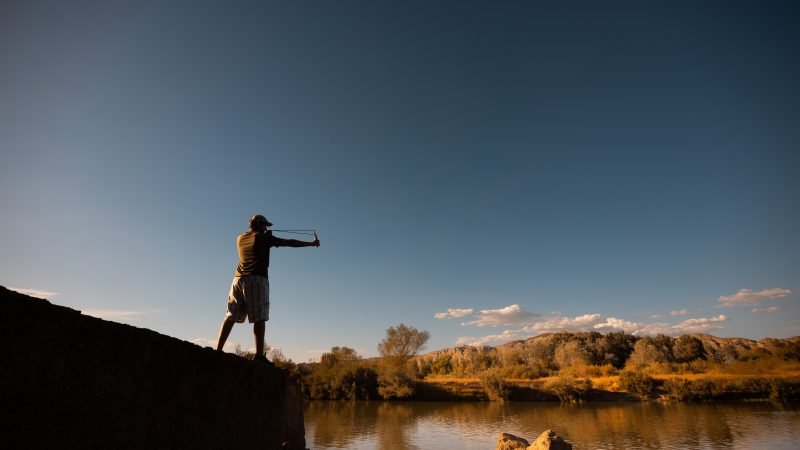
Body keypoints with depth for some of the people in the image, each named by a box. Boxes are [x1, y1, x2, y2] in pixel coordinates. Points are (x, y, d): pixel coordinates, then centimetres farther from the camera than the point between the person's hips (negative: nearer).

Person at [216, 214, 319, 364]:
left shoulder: (240, 238, 18)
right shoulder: (264, 237, 2)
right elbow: (289, 242, 3)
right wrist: (311, 243, 10)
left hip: (238, 279, 6)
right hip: (257, 279, -6)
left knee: (230, 316, 9)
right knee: (259, 318, -9)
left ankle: (218, 351, 5)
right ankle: (259, 355, -14)